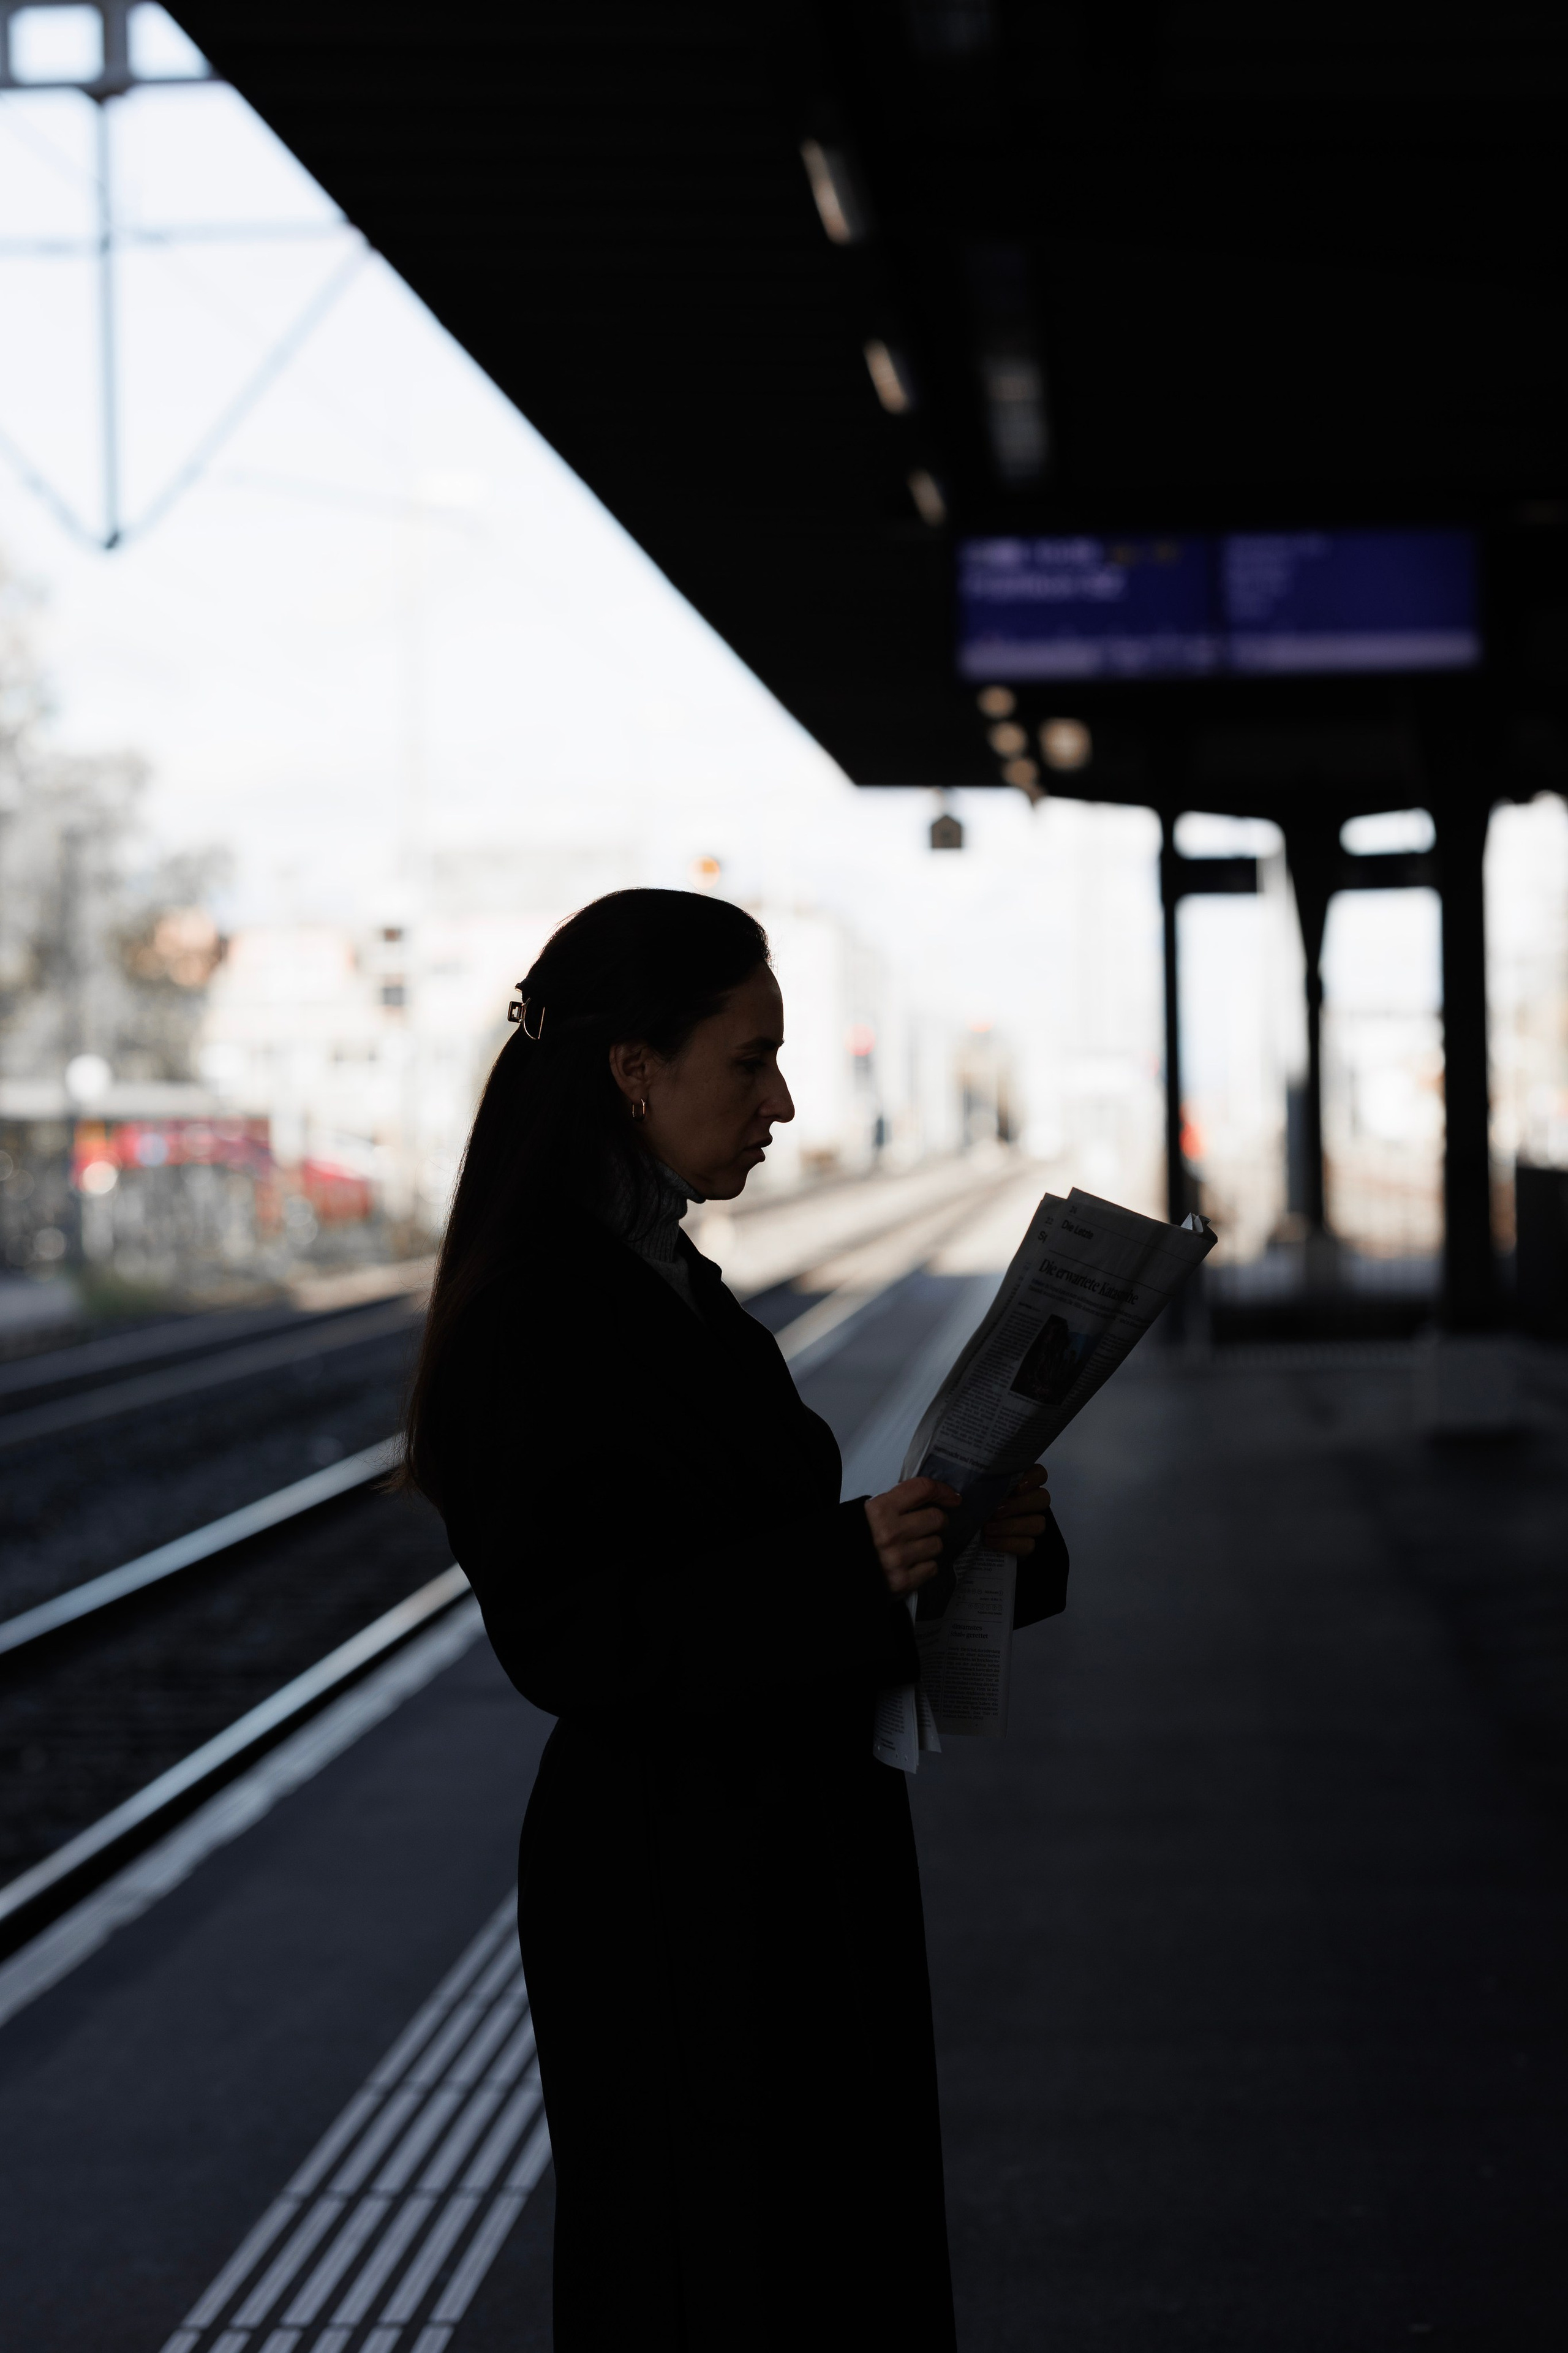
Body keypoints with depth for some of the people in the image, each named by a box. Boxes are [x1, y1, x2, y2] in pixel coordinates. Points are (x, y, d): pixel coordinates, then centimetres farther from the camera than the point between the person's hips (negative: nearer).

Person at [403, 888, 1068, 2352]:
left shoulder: (675, 1296, 12)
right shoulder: (537, 1326, -17)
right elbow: (565, 1638, -21)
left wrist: (967, 1538, 0)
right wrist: (838, 1568, -29)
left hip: (796, 1878, 9)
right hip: (671, 1909, -9)